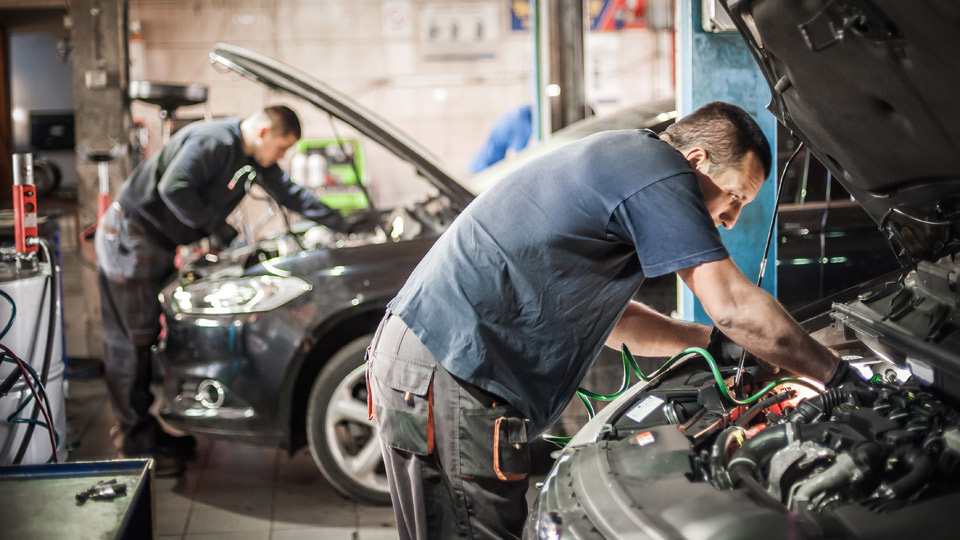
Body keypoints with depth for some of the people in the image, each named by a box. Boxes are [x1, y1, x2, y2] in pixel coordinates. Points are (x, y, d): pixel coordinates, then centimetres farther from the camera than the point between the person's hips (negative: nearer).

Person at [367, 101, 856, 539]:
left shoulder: (612, 161, 23)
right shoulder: (658, 167, -8)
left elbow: (606, 315, 32)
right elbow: (734, 306, -13)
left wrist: (709, 340, 29)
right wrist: (837, 375, -2)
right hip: (452, 379, -11)